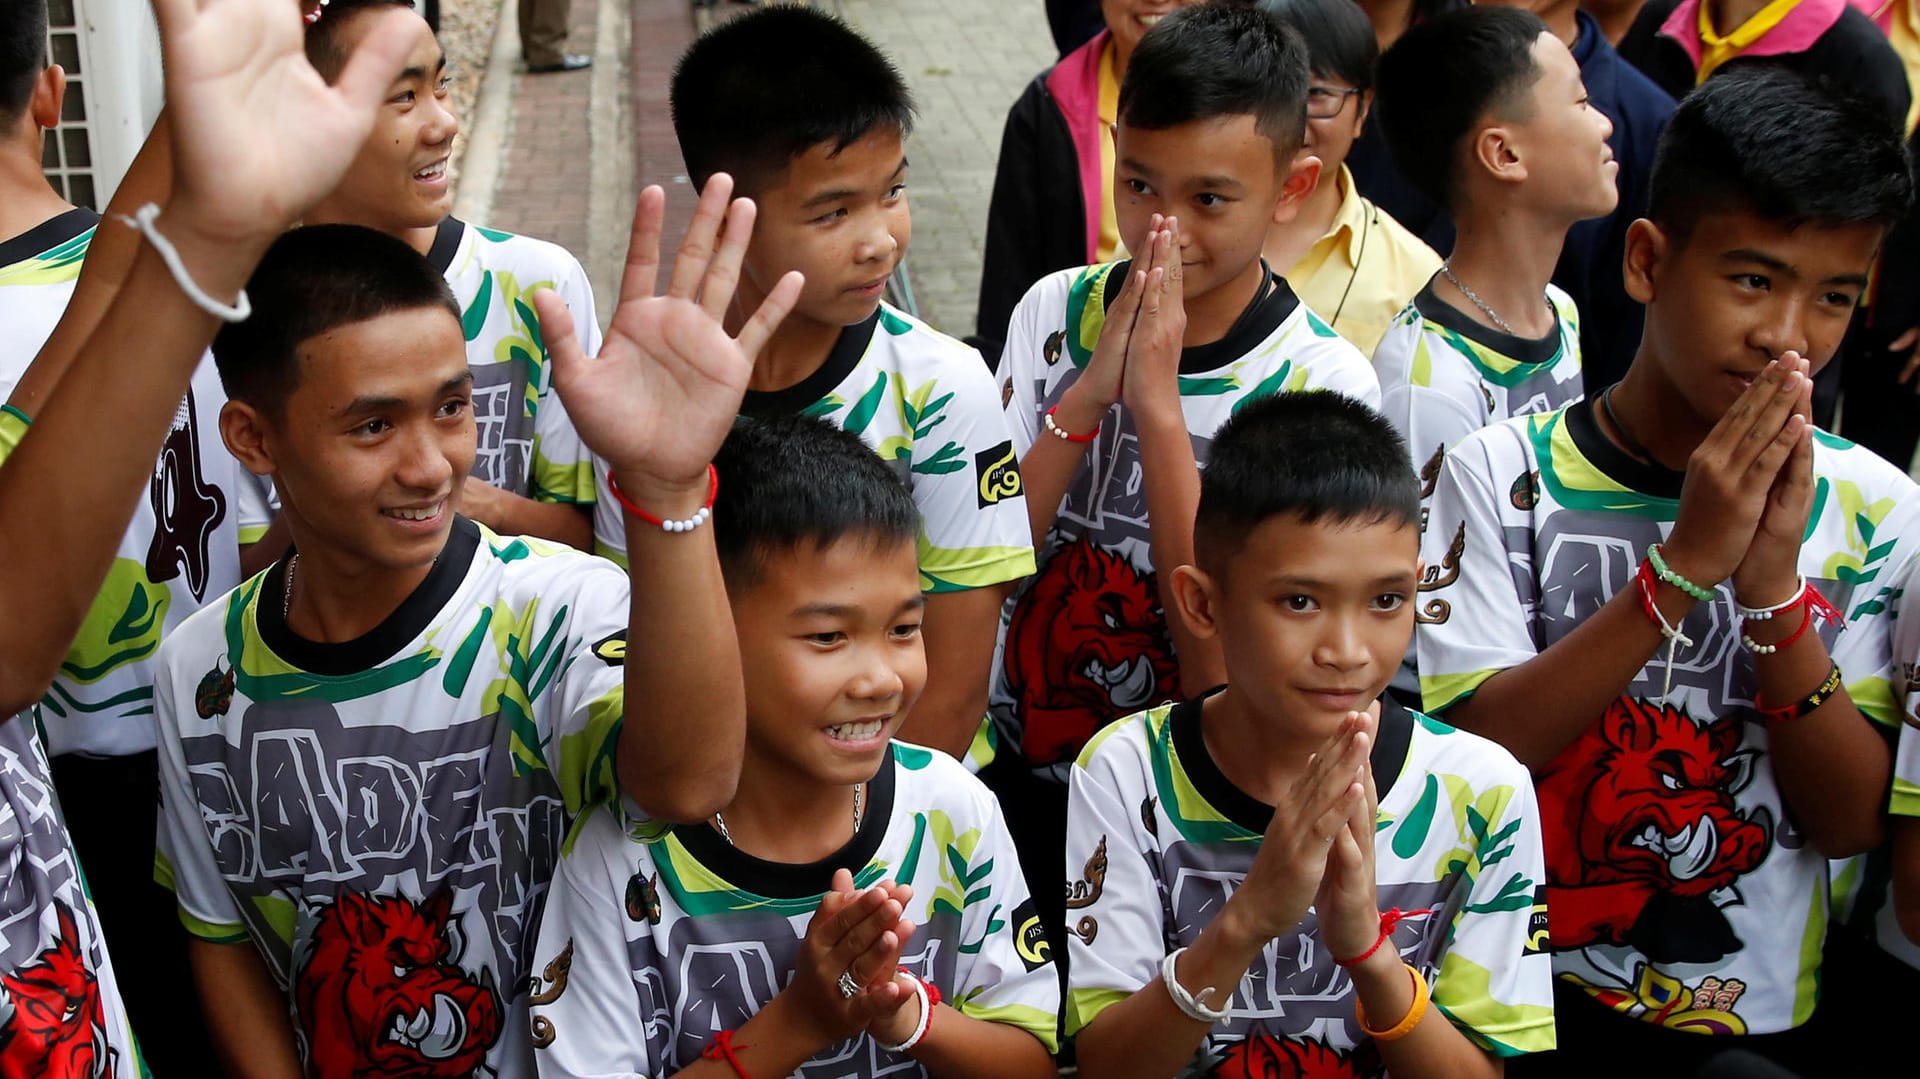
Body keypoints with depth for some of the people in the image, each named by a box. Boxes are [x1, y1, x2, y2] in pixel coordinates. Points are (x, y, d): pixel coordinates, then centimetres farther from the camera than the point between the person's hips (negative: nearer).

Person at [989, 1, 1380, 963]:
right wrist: (1089, 394, -18)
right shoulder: (1056, 312, 0)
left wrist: (1159, 406, -22)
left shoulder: (1323, 385, -11)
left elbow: (1218, 666, -18)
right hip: (1015, 777, 2)